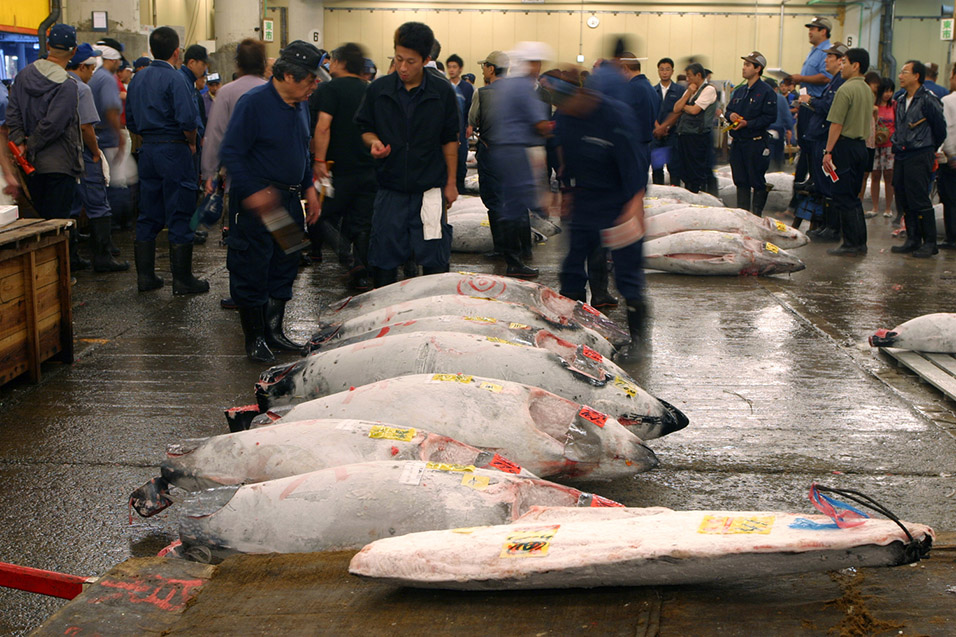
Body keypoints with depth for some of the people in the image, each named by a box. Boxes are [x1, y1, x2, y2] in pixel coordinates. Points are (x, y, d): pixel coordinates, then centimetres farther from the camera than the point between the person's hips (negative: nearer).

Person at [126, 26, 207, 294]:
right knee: (180, 215, -1)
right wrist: (191, 143, -4)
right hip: (174, 151, -7)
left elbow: (130, 120, 14)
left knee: (148, 215, 12)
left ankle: (145, 276, 16)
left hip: (148, 151, 7)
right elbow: (188, 120, -21)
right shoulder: (175, 79, -13)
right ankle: (182, 279, 2)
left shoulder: (138, 79, 11)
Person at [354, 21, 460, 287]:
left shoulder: (443, 91, -4)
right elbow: (364, 127, 11)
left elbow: (450, 140, 4)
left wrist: (451, 183, 4)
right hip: (389, 188, 1)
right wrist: (373, 142, -12)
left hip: (430, 189, -1)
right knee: (383, 256, 6)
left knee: (434, 259, 4)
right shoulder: (378, 89, -2)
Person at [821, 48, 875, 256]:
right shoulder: (868, 90, 14)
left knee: (843, 197, -4)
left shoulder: (846, 89, -14)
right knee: (853, 197, 14)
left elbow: (836, 125, -16)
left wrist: (828, 151, -14)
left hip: (845, 145, -9)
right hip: (861, 145, 9)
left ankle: (851, 244, -3)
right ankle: (860, 243, 16)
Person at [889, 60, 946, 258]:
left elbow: (940, 129, -5)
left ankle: (930, 243, 1)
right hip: (901, 156, 8)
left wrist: (931, 149, 7)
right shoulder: (901, 101, 13)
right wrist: (896, 147, 15)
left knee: (920, 201, -7)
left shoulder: (928, 100, -10)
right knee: (904, 200, 8)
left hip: (919, 156, -8)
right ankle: (913, 240, 17)